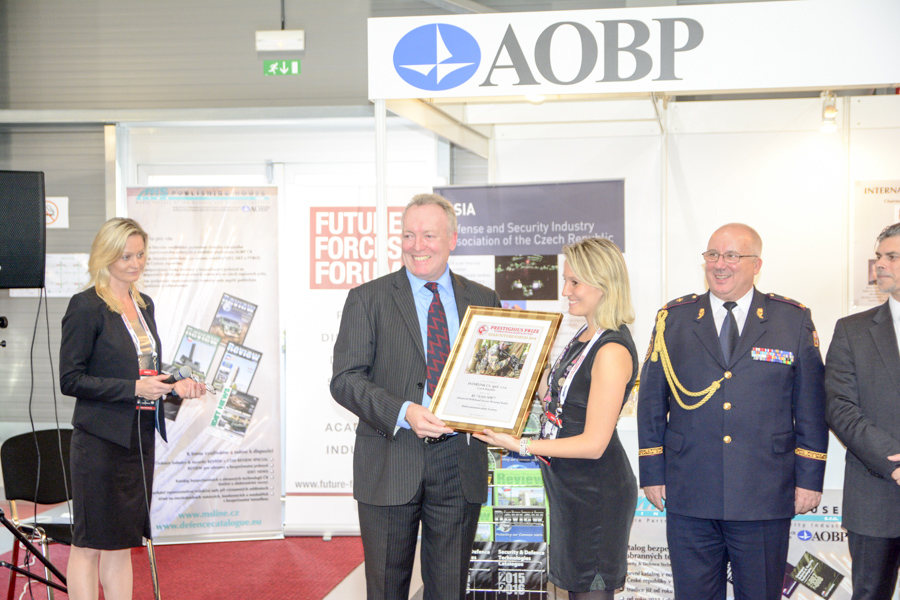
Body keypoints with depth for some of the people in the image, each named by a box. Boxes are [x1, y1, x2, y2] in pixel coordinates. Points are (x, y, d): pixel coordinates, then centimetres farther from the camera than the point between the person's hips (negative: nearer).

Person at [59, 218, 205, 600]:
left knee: (122, 541, 13)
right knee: (88, 544, 0)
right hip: (101, 440, -7)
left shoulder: (144, 305, 14)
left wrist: (174, 385, 3)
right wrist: (134, 388, -19)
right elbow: (70, 380, -13)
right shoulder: (86, 306, -9)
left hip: (140, 438, 7)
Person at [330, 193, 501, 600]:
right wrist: (404, 413, -22)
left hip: (459, 463, 2)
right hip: (390, 463, -2)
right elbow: (345, 379, -6)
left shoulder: (484, 301, 9)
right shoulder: (368, 299, 1)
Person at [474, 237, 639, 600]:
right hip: (569, 485, 9)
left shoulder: (613, 350, -21)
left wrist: (520, 446, -21)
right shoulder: (584, 335, 10)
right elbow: (553, 397, 15)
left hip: (597, 491, -9)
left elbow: (594, 443, -22)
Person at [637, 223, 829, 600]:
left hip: (765, 500, -1)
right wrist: (652, 473, 4)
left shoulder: (794, 321, 4)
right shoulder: (673, 320, 6)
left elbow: (811, 408, 4)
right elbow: (652, 402, 8)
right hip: (689, 502, 1)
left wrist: (809, 478, 1)